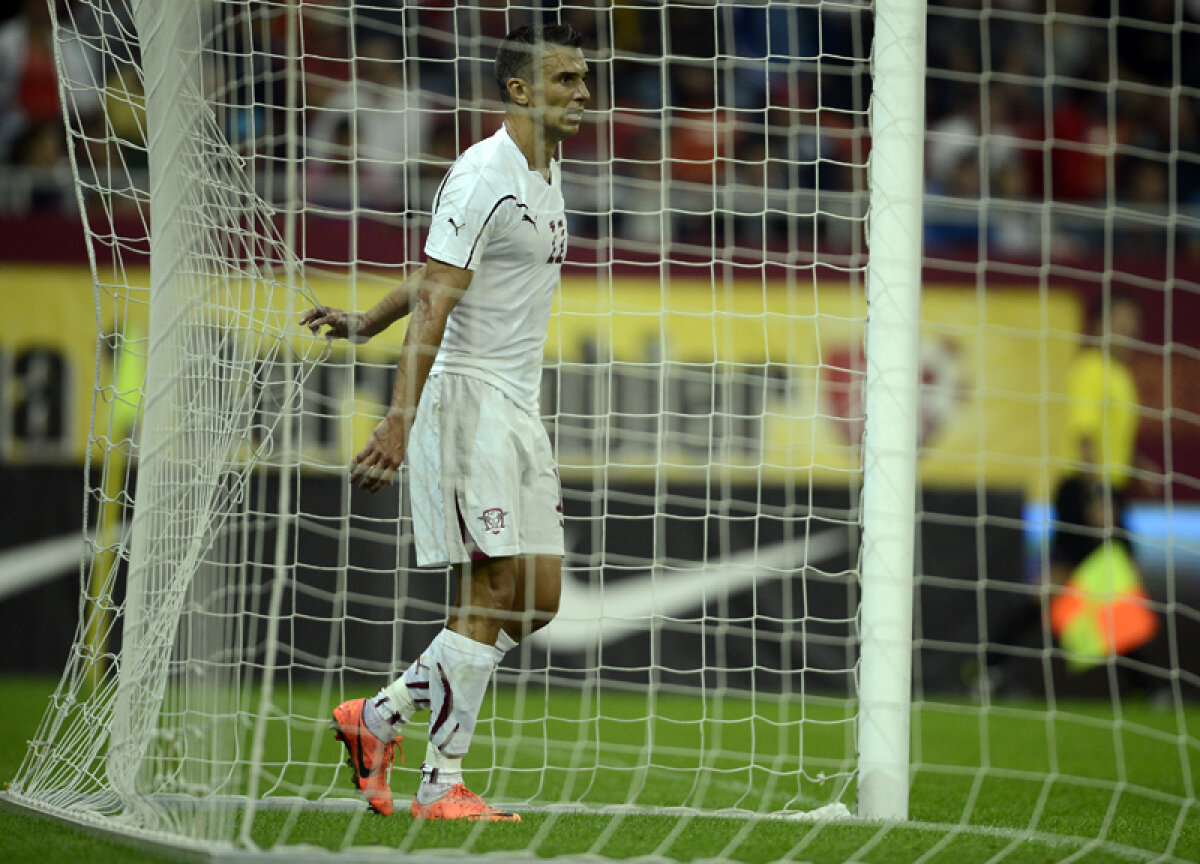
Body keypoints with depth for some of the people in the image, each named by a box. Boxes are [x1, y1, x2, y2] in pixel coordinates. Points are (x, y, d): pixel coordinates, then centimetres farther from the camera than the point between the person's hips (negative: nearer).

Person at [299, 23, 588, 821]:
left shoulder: (547, 173, 15)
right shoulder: (483, 177, -14)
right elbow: (435, 302, -20)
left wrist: (366, 325, 23)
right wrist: (401, 420, -25)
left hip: (519, 410, 9)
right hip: (467, 398, -9)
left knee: (538, 598, 5)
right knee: (492, 593, -11)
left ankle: (382, 714, 15)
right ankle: (443, 784, -4)